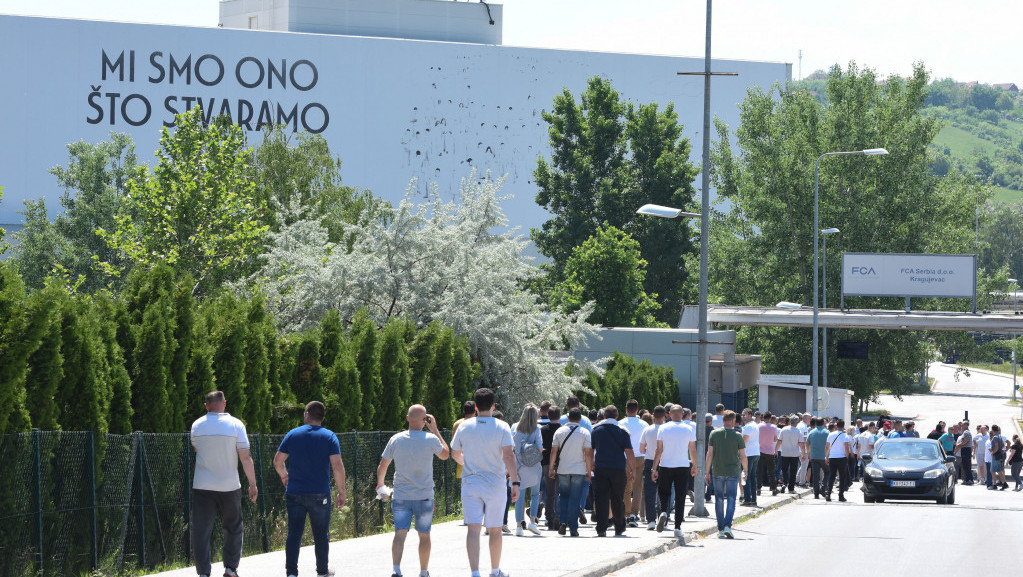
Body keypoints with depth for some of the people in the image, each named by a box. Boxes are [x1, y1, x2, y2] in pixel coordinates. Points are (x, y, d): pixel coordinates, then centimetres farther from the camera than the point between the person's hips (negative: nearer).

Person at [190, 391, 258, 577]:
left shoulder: (197, 425, 1)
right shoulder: (235, 425, -5)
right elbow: (246, 458, -6)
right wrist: (253, 484, 0)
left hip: (202, 486, 1)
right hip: (229, 485, -1)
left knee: (201, 531, 1)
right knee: (233, 528, 16)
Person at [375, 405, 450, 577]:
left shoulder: (396, 439, -2)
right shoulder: (431, 440, -8)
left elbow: (382, 467, 6)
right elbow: (445, 455, 13)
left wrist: (380, 484, 25)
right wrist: (435, 430, 13)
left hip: (400, 497, 1)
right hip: (424, 497, -1)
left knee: (400, 534, -7)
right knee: (424, 536, 14)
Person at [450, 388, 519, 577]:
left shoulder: (464, 427, 2)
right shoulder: (501, 427, -6)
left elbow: (454, 453, 16)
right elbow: (509, 456, -15)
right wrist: (515, 482, -14)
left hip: (470, 482, 1)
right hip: (495, 484, -1)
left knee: (473, 529, -5)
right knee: (495, 530, 13)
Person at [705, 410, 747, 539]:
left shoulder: (714, 434, -2)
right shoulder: (737, 436, -5)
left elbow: (709, 454, -3)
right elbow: (743, 456, -2)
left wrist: (707, 472, 2)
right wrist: (745, 470, 15)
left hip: (718, 472, 1)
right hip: (733, 471, -1)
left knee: (719, 500, 8)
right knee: (731, 500, 1)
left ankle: (721, 529, 10)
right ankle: (727, 526, -16)